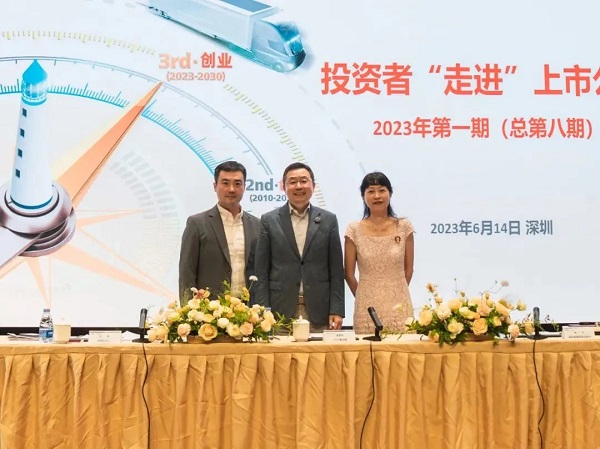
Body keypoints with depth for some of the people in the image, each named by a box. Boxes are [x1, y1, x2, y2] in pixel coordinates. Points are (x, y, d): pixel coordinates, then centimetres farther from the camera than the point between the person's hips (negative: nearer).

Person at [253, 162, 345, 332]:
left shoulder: (328, 220, 8)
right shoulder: (269, 220, 5)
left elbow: (336, 270, 6)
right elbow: (262, 271, 3)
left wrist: (337, 311, -1)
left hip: (319, 312, 1)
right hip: (280, 311, -1)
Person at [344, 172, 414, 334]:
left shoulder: (404, 227, 1)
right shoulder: (354, 230, -2)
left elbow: (408, 269, 9)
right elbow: (349, 274, 5)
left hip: (399, 305, 1)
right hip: (367, 307, -1)